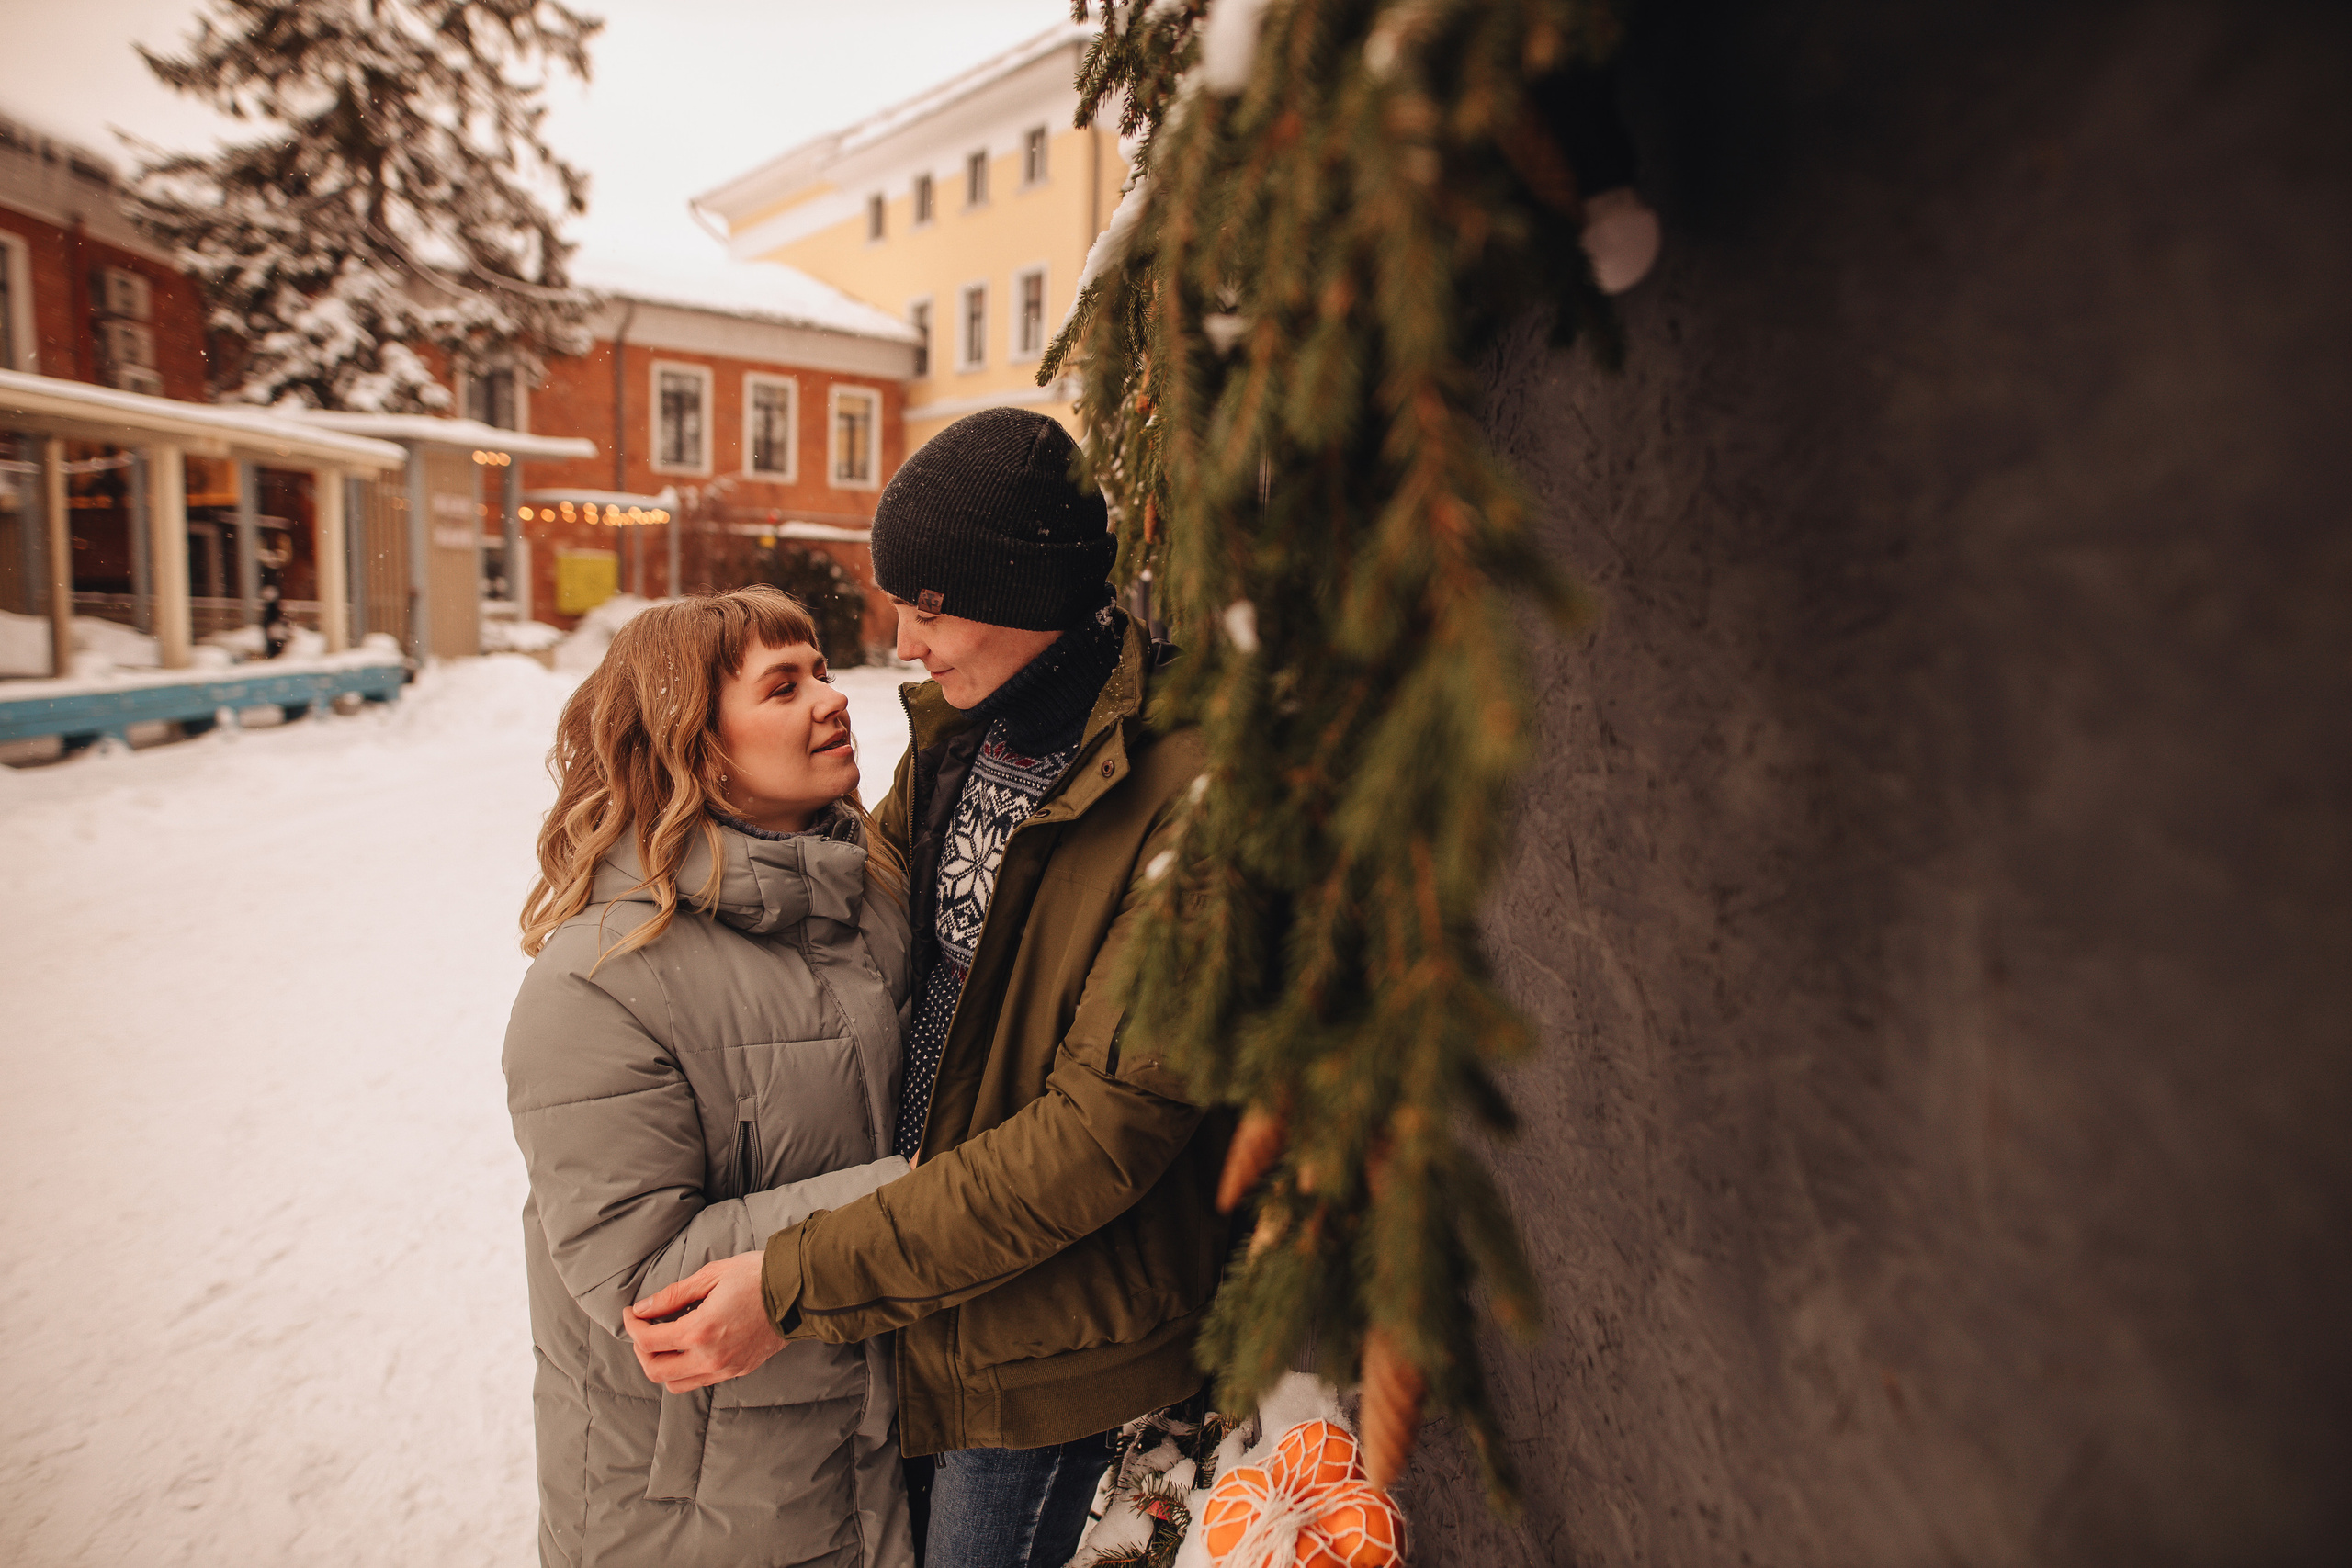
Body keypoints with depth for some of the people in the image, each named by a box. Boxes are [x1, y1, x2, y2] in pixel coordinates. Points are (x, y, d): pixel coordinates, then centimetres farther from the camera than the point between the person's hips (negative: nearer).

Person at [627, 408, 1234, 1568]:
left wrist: (804, 1280, -26)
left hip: (1051, 1335, -6)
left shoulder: (1184, 797, -26)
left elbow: (1108, 1127, -27)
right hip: (919, 1291, 6)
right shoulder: (958, 733, -2)